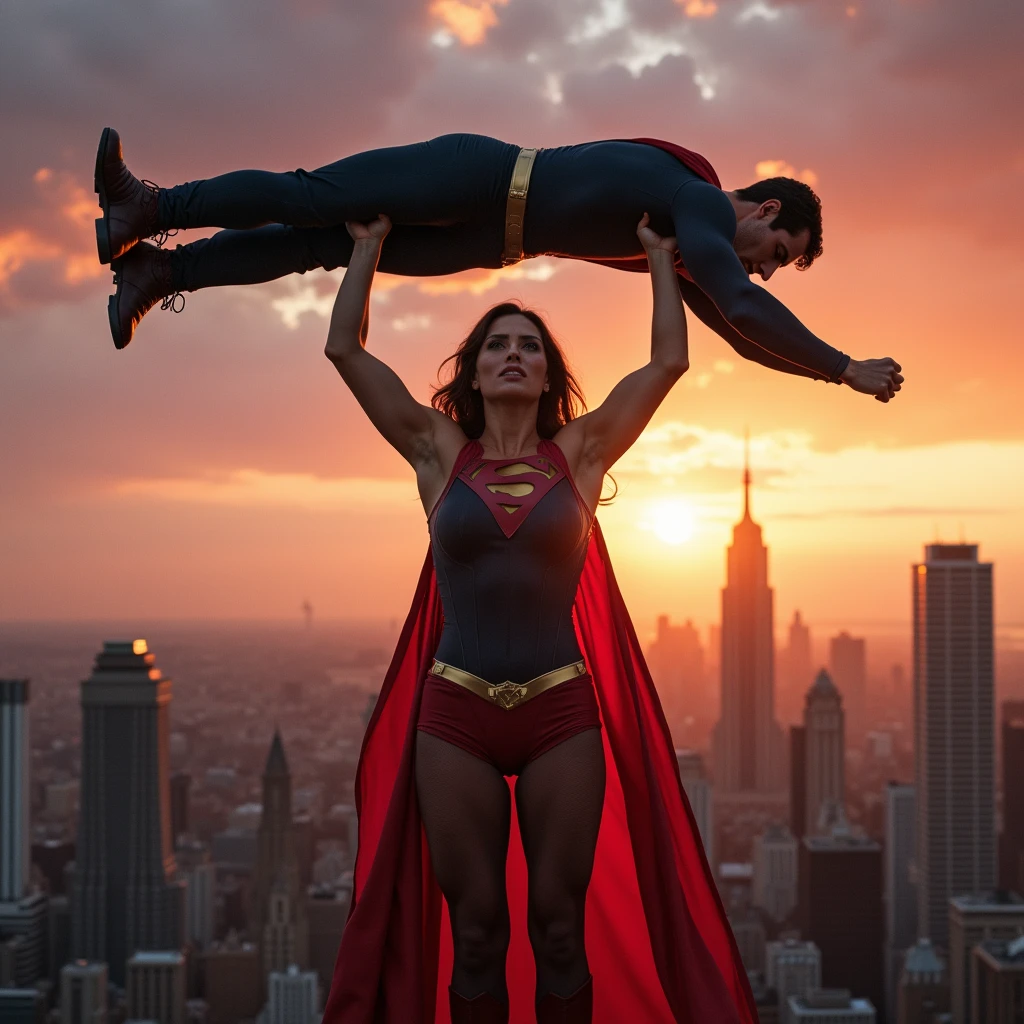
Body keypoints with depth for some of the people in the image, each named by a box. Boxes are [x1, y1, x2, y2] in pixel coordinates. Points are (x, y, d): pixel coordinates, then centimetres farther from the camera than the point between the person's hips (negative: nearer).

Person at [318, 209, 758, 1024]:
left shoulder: (579, 453, 6)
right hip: (456, 715, 0)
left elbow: (669, 359, 4)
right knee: (474, 930, 5)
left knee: (558, 924, 4)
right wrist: (369, 246, 14)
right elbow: (346, 349, 5)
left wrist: (660, 256, 13)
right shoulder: (440, 454, 6)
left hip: (562, 713, 0)